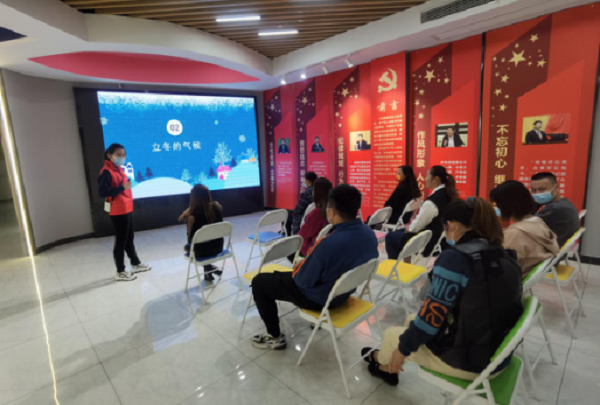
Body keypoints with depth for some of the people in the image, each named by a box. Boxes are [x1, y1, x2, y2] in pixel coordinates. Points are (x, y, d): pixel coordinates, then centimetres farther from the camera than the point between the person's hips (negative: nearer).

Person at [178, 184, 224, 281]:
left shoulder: (193, 216, -24)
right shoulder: (217, 207, -12)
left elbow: (190, 238, -11)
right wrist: (188, 211, 5)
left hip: (202, 251, -4)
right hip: (218, 247, 4)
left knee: (186, 247, 30)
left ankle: (208, 268, 23)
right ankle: (209, 271, 38)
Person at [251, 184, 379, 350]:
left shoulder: (328, 243, -36)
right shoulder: (369, 234, -12)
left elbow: (303, 281, -23)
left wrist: (297, 269, 0)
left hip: (319, 298, -7)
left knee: (259, 282, 6)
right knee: (304, 266, 34)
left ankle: (275, 336, 17)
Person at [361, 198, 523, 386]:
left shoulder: (454, 258, -23)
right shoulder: (507, 258, -1)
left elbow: (433, 314, -19)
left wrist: (403, 347, -3)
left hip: (465, 361, -7)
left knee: (391, 334, 17)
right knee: (412, 320, 24)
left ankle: (381, 360, 50)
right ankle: (389, 367, 44)